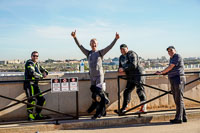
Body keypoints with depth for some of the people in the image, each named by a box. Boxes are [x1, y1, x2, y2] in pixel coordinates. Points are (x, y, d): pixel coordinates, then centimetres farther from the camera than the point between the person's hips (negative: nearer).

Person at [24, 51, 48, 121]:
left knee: (41, 99, 7)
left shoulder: (37, 64, 20)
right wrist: (41, 76, -15)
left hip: (35, 84, 9)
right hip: (29, 84, -9)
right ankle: (30, 116, -9)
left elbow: (43, 70, 27)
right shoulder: (29, 63, -7)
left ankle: (37, 115, 16)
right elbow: (32, 73, -21)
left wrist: (45, 72, 2)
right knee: (32, 99, -16)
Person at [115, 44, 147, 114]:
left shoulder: (132, 54, -9)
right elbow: (120, 67, 20)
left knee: (140, 90, -10)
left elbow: (133, 65, -22)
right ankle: (124, 109, 6)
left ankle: (143, 108, -6)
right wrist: (121, 71, -4)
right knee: (126, 91, 3)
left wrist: (124, 69, -22)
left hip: (138, 74, -8)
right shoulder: (121, 57, 15)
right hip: (130, 77, 8)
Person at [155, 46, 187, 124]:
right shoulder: (171, 59, 22)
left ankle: (178, 118, -8)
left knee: (179, 99, -9)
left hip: (179, 79, -9)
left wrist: (161, 72, -2)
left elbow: (170, 67, -11)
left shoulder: (177, 57, -6)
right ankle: (183, 117, 15)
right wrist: (162, 73, 12)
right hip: (173, 81, 9)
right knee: (177, 100, 9)